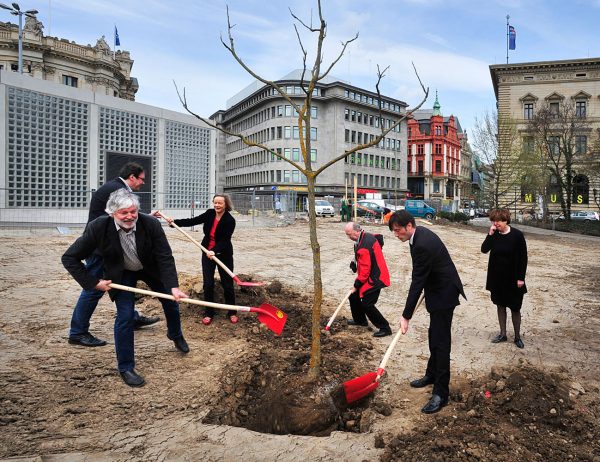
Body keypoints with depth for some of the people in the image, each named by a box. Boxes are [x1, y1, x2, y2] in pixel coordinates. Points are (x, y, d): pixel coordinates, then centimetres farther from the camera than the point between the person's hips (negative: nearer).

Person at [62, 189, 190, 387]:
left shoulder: (151, 224, -31)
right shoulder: (98, 228, -31)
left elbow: (165, 257, -25)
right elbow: (69, 258, -21)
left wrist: (173, 287, -33)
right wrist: (94, 282, -23)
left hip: (150, 268, 2)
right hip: (121, 273, -2)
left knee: (171, 302, 13)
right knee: (125, 316, -10)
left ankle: (175, 335, 45)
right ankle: (126, 368, 9)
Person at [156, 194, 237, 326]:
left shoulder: (230, 220, -19)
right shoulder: (210, 213, -5)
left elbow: (225, 240, -25)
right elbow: (193, 221, -6)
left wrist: (214, 251, -40)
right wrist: (175, 222, -17)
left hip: (224, 254, -4)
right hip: (207, 253, 4)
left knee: (227, 284, 4)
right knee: (208, 284, 4)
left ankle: (232, 312, 20)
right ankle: (209, 313, 17)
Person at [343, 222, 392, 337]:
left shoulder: (364, 245, -27)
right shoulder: (367, 237, 5)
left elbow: (365, 269, -24)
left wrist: (357, 284, -14)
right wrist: (355, 263, 6)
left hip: (374, 278, -10)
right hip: (371, 276, 10)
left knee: (367, 305, -8)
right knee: (354, 296, 17)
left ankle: (385, 328, 4)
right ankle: (360, 320, 35)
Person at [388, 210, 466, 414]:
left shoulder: (422, 245, -30)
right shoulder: (420, 233, 1)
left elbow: (417, 282, -27)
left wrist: (406, 316, -22)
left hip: (444, 294, -11)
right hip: (438, 290, 11)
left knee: (441, 341, -6)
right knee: (434, 336, 21)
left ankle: (441, 392, 1)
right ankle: (432, 374, 37)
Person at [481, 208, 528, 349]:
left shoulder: (517, 235, -13)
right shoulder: (494, 234, -2)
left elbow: (523, 257, -10)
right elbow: (484, 249, -11)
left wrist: (521, 277, -12)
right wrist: (490, 234, -20)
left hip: (513, 279, -4)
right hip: (496, 277, 4)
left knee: (515, 308, 7)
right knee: (500, 306, 14)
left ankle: (517, 336, 24)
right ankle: (502, 334, 27)